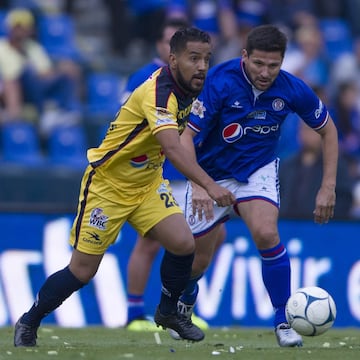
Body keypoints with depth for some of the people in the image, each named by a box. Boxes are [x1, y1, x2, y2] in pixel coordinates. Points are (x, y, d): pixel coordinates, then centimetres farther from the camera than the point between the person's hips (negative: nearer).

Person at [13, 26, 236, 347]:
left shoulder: (187, 90, -3)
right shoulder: (158, 92, -30)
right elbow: (172, 147, -45)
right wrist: (209, 185, -54)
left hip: (147, 182, 7)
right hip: (107, 185, -7)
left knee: (183, 243, -14)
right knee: (83, 270, -2)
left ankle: (168, 311, 11)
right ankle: (28, 323, 19)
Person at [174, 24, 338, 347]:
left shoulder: (292, 89, -17)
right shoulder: (219, 81, -25)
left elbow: (328, 130, 0)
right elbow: (187, 135, -23)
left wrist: (328, 187, -6)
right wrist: (198, 185, -37)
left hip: (258, 170, 1)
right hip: (212, 173, -1)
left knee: (266, 235, -27)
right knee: (196, 258, 5)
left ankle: (283, 321, -13)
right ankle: (185, 297, 43)